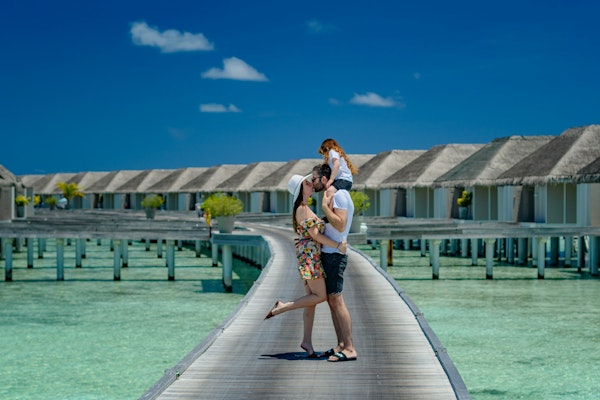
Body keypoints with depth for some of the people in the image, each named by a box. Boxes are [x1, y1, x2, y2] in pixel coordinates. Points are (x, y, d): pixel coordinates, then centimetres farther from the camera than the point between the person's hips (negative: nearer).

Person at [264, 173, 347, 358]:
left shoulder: (303, 208, 17)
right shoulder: (303, 208, -12)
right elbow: (315, 234, -15)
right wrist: (337, 246, -12)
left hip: (311, 256, 10)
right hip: (309, 254, -10)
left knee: (312, 298, 7)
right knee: (320, 296, -10)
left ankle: (307, 341, 8)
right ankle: (281, 307, -7)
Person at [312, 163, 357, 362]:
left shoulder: (339, 196, -13)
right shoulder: (331, 197, 18)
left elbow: (341, 225, -24)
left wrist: (325, 207, -19)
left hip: (335, 254, -10)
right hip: (327, 253, 10)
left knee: (336, 299, -11)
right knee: (331, 300, 10)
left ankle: (350, 349, -11)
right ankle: (341, 345, 14)